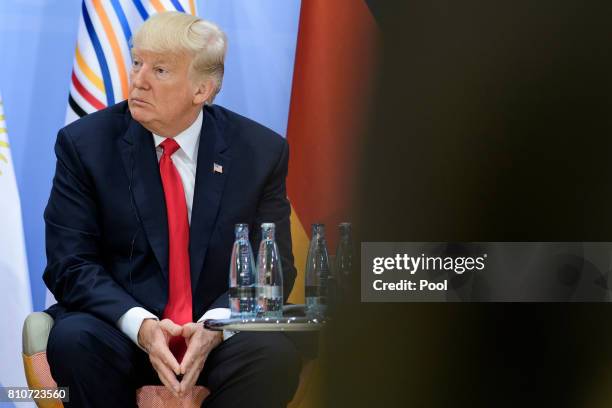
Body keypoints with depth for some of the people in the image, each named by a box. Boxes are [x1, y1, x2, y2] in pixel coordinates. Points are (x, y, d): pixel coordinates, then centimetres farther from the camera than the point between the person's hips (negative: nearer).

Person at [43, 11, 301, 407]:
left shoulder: (260, 151, 1)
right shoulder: (85, 143, -1)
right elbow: (70, 264, -5)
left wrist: (215, 325, -19)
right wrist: (141, 325, -23)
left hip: (217, 330, 0)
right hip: (120, 326, 0)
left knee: (277, 354, -31)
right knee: (74, 340, -33)